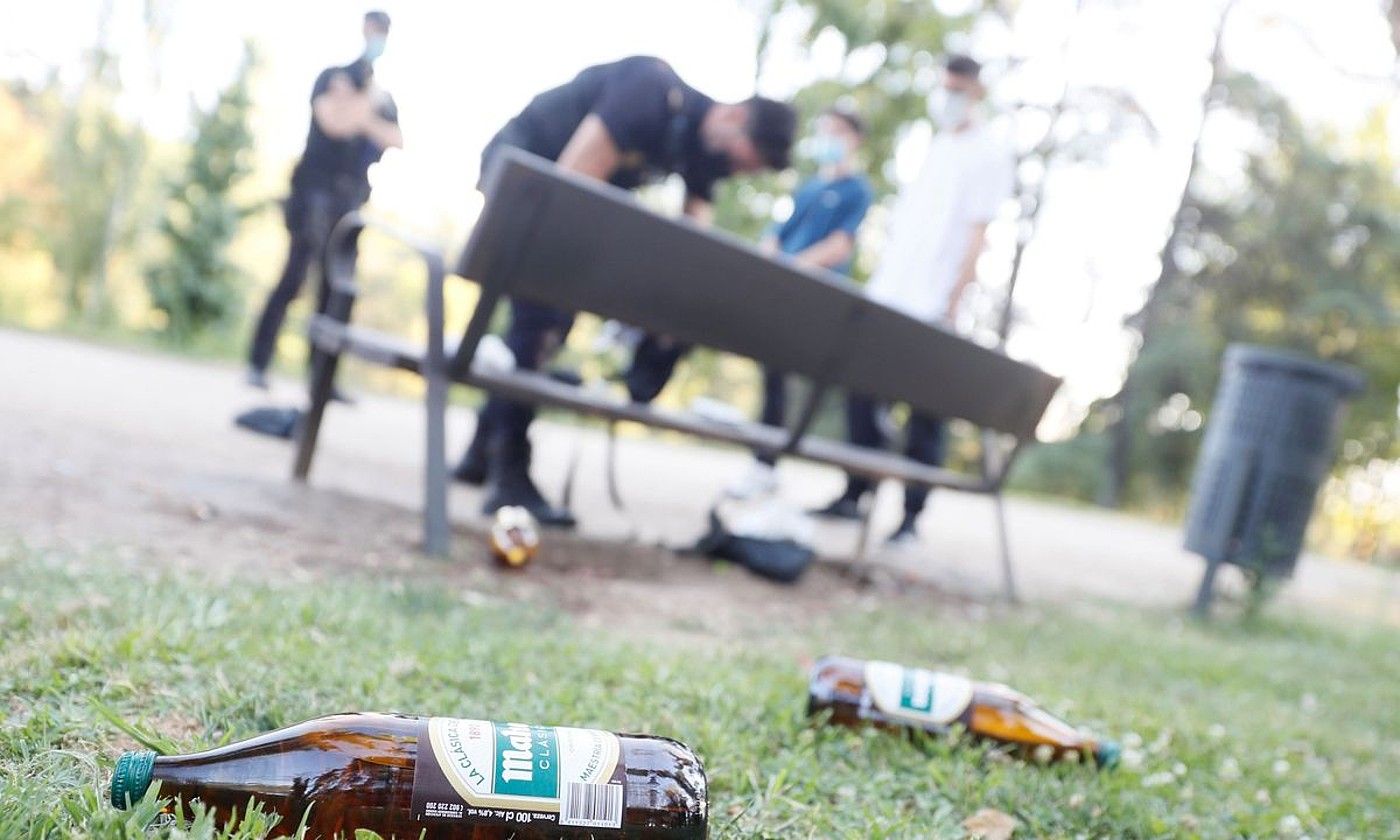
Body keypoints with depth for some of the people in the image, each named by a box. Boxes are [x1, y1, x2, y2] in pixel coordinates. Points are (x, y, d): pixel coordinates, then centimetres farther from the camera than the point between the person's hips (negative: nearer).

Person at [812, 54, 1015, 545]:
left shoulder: (988, 156, -1)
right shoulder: (936, 149, 20)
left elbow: (978, 233, -9)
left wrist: (953, 302, -16)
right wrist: (877, 280, 14)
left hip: (931, 307, -7)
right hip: (887, 299, 7)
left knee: (925, 413, -4)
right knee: (861, 393, 5)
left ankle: (911, 515, 1)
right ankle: (854, 495, 15)